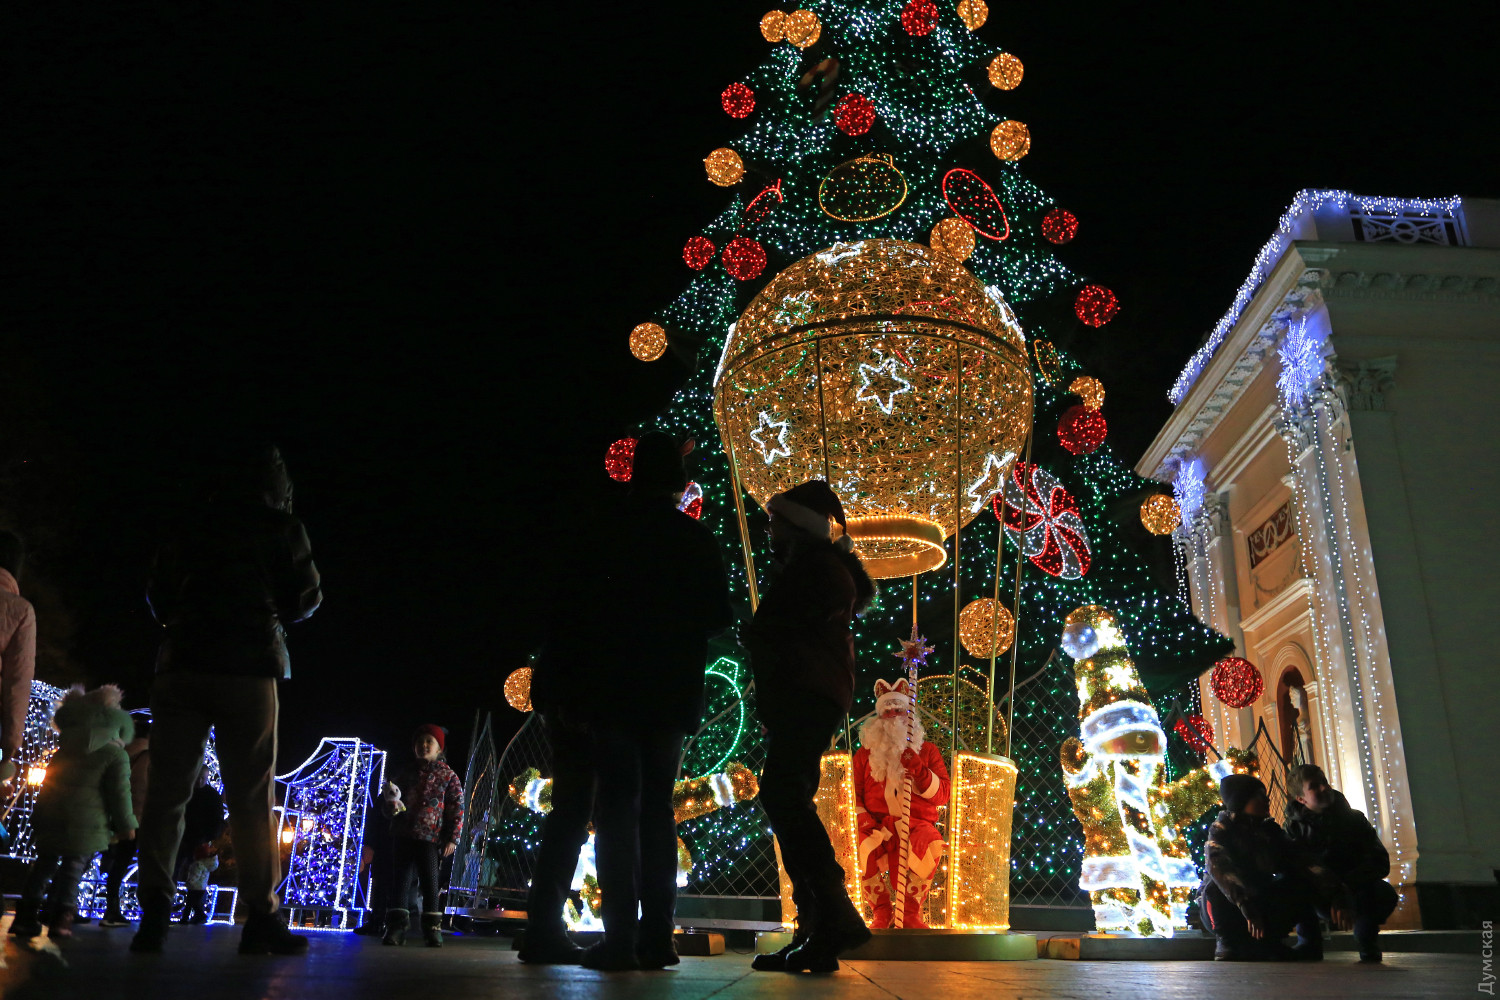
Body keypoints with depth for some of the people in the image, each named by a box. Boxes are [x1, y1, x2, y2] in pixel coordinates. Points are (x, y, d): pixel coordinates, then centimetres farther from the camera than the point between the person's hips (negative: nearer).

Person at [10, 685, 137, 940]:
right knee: (73, 866, 3)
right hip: (84, 820, -5)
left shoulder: (69, 740, 4)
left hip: (50, 813, 5)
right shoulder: (117, 756, -9)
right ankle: (61, 917, -4)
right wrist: (126, 825, 0)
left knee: (44, 862, 16)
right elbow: (120, 793, -8)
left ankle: (26, 915, 14)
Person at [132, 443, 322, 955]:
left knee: (166, 791, 5)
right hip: (249, 669, -3)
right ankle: (261, 917, -3)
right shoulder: (282, 527, 4)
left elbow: (158, 594, 18)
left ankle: (154, 910, -2)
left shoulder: (189, 528, 14)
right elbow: (307, 596, 5)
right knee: (252, 797, -1)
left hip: (182, 665, 3)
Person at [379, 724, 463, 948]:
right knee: (400, 880, 3)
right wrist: (390, 805, -5)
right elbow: (386, 799, 21)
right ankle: (396, 927, 8)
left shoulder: (448, 776, 3)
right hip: (402, 835, 3)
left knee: (429, 882, -4)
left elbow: (457, 809, 0)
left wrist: (452, 838, -8)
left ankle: (432, 929, 3)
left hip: (429, 838, -3)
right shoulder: (405, 773, 13)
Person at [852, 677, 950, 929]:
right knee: (858, 848, -33)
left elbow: (942, 795, 6)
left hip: (916, 824, 0)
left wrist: (918, 769, -11)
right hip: (877, 825, 1)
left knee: (930, 845, -35)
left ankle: (910, 911, -15)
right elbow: (852, 794, 10)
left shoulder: (928, 751, 16)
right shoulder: (865, 753, 17)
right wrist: (864, 822, -9)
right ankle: (881, 911, -12)